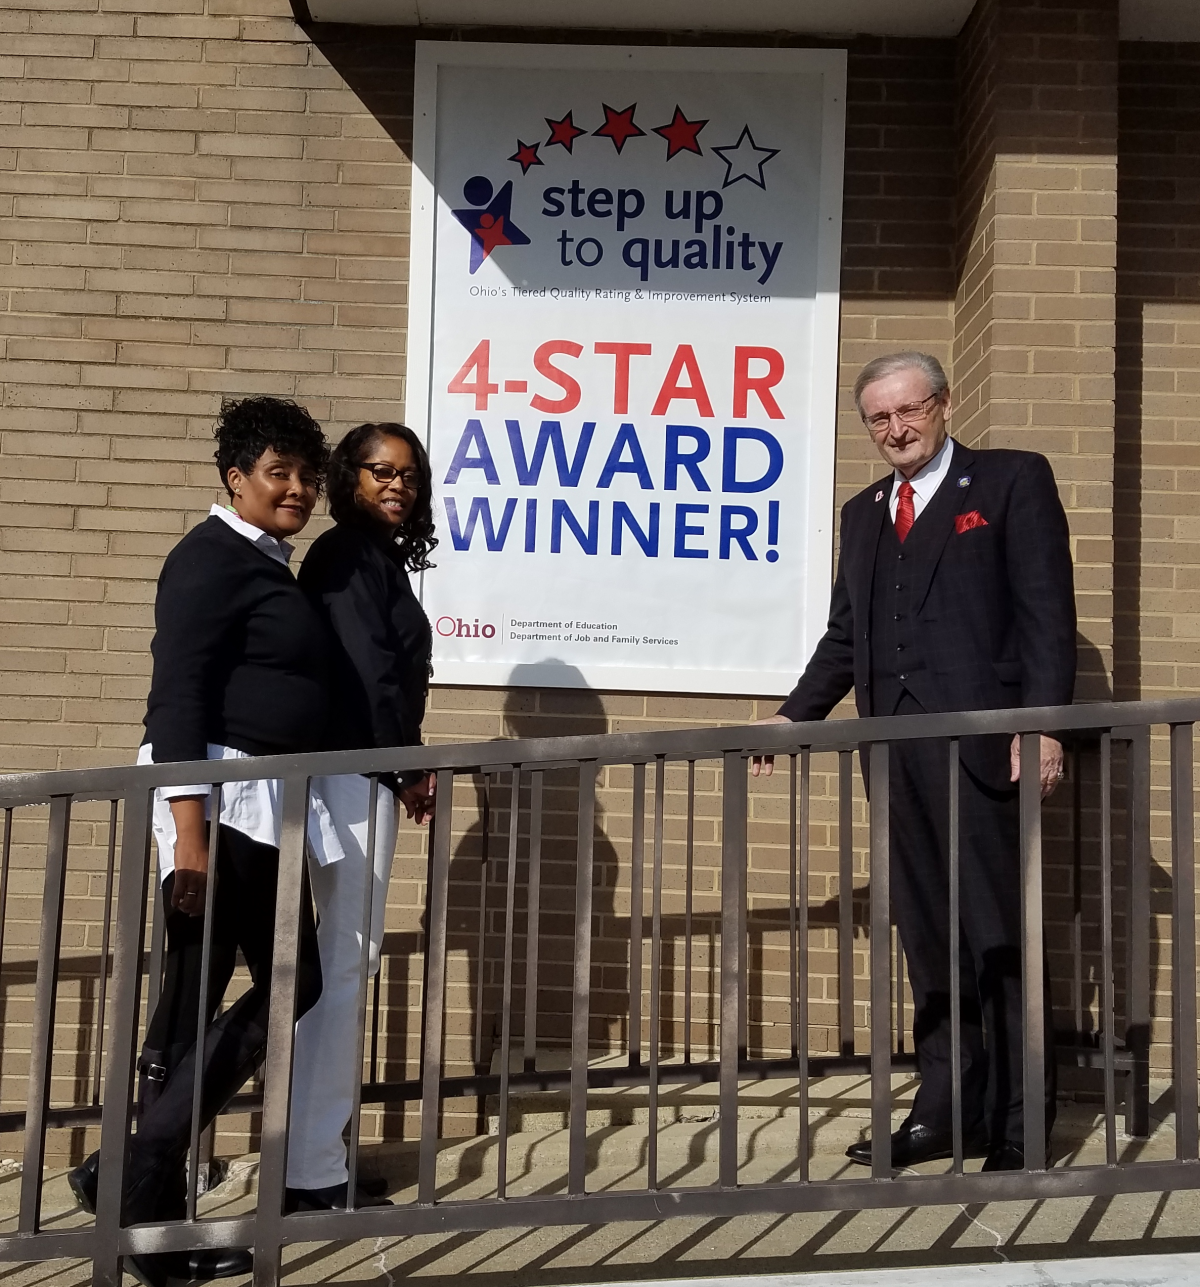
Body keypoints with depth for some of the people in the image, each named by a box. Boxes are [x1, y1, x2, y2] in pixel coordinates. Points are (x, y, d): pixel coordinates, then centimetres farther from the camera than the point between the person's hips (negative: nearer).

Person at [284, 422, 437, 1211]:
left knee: (348, 960, 11)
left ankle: (317, 1154, 19)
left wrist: (404, 767, 7)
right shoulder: (349, 555, -10)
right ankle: (314, 1171, 0)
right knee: (344, 962, -7)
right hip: (354, 770, -10)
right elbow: (365, 670, -18)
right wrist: (407, 768, -12)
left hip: (368, 770, 10)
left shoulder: (380, 558, 19)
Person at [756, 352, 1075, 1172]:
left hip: (980, 742, -6)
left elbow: (1048, 611, -5)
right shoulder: (864, 513, 21)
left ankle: (1016, 1127, 9)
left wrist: (1043, 724, -15)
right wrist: (793, 717, 11)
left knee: (995, 935, -1)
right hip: (896, 748, 6)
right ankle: (944, 1112, 16)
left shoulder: (1013, 480, 3)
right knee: (928, 940, 9)